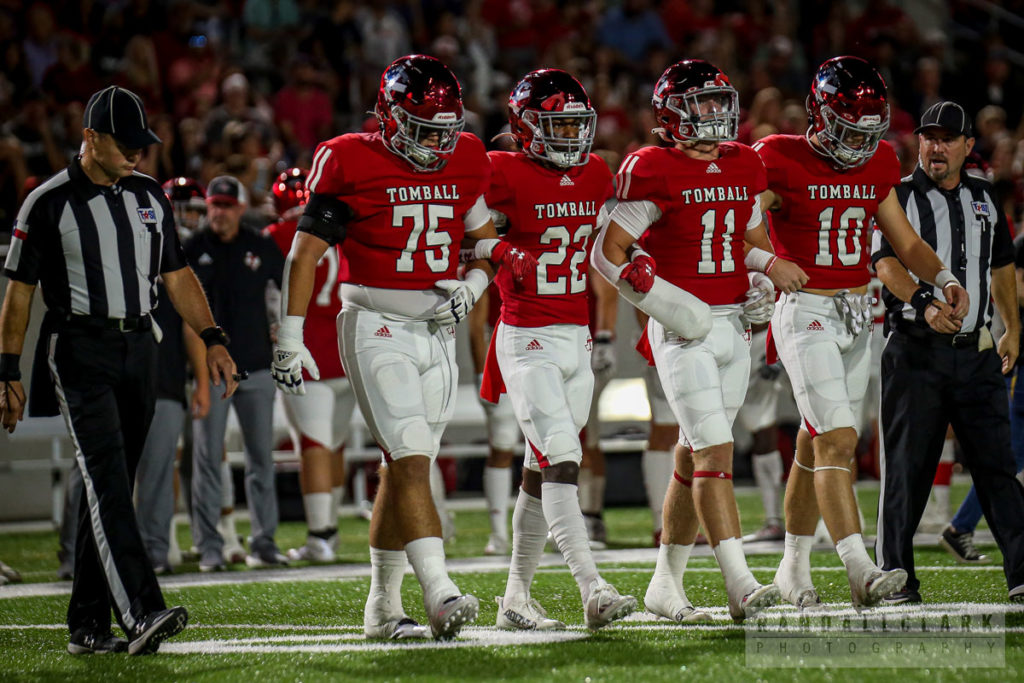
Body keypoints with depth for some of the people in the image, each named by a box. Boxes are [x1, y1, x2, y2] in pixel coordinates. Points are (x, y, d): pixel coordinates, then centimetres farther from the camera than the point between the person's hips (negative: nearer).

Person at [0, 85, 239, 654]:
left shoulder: (149, 196, 12)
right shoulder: (50, 204, -5)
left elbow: (177, 275, 17)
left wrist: (213, 340, 6)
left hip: (139, 347, 6)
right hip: (82, 351, -6)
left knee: (110, 487, 7)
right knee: (108, 483, -17)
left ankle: (88, 624, 12)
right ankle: (141, 613, -29)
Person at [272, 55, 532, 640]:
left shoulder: (465, 164, 7)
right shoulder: (352, 163, -8)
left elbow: (487, 243, 19)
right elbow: (306, 252, -5)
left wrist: (472, 285, -2)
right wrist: (290, 339, -9)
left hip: (437, 330, 5)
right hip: (377, 327, -5)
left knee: (403, 467, 9)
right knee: (411, 460, -17)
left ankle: (383, 608, 16)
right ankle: (440, 594, -27)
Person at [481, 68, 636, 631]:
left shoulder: (595, 178, 9)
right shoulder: (504, 177, -10)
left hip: (576, 337, 6)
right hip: (528, 341, -6)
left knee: (542, 470, 11)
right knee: (561, 461, -16)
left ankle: (516, 597, 19)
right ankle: (592, 590, -24)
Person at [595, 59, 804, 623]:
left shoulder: (743, 168, 11)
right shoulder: (655, 173, -9)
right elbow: (609, 252, -7)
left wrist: (767, 280, 4)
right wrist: (658, 297, -17)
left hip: (733, 324, 7)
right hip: (681, 328, -7)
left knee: (693, 459, 11)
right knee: (714, 452, -15)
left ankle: (665, 584, 19)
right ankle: (739, 585, -21)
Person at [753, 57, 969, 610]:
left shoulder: (877, 165, 8)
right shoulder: (781, 161, -11)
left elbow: (905, 242, 15)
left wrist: (944, 278, -2)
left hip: (857, 315, 6)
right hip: (805, 313, -6)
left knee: (816, 445, 13)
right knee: (837, 440, -18)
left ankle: (793, 566, 25)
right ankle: (859, 570, -26)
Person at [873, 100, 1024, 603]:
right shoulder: (897, 198, 1)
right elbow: (887, 263, -14)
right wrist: (925, 304, -31)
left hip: (976, 353, 3)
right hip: (916, 351, -3)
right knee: (907, 466, -2)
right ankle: (896, 575, 5)